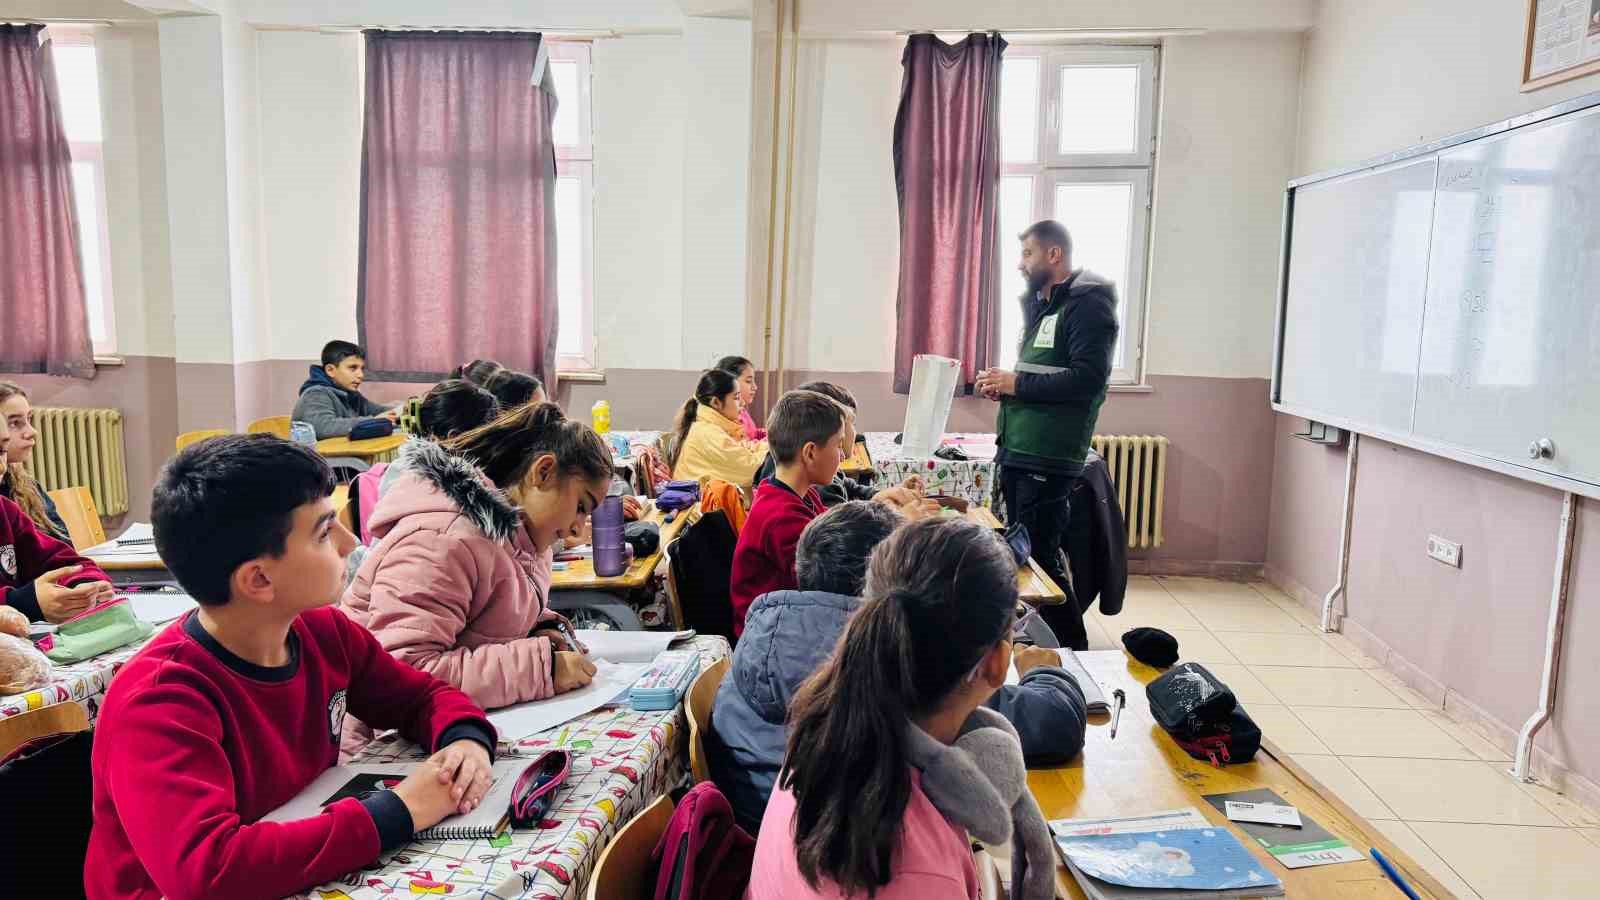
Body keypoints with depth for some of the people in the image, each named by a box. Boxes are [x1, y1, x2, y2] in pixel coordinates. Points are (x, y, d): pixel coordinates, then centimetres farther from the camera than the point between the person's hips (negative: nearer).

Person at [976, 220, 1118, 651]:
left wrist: (1017, 383, -17)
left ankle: (1074, 651, 7)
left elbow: (1088, 377, -21)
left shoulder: (1088, 304, -9)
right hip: (1016, 451, 9)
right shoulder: (1040, 304, 19)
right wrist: (1003, 386, 7)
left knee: (1040, 556, -6)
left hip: (1048, 458, -9)